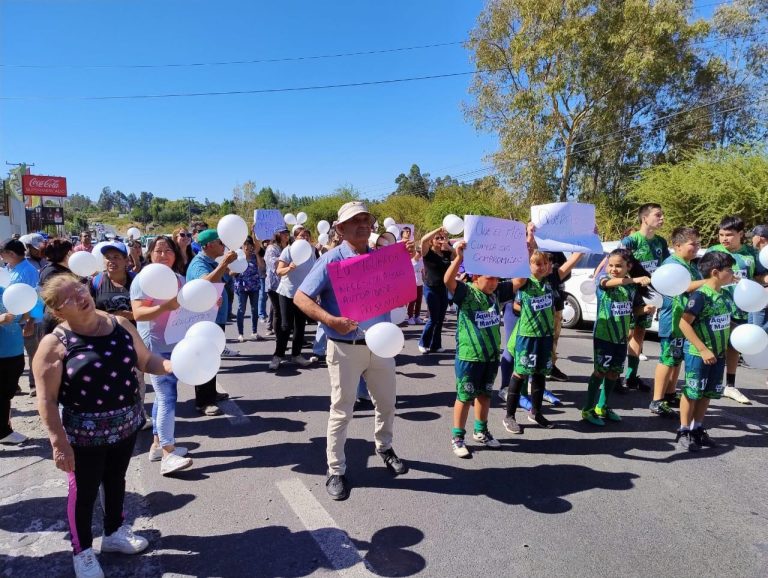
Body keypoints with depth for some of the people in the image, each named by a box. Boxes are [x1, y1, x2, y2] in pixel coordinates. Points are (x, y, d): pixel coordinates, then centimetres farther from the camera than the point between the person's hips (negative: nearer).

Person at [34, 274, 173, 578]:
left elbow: (146, 360, 4)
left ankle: (114, 532, 48)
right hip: (85, 432, -4)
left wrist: (174, 364, -16)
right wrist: (59, 443, -19)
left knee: (116, 481, 23)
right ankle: (82, 551, 38)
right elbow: (47, 400, -16)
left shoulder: (119, 324, -3)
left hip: (126, 424, 5)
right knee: (84, 490, 13)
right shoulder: (55, 343, -17)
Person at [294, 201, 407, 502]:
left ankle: (384, 447, 46)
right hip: (346, 348, -5)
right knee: (342, 411, 7)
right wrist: (331, 320, -27)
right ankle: (336, 471, 24)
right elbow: (300, 297, -13)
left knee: (386, 403, 20)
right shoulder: (331, 260, -9)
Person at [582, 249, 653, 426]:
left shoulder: (632, 286, 3)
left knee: (614, 372, 13)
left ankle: (602, 407, 28)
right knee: (600, 371, -1)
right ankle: (588, 409, 9)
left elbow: (635, 309, 14)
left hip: (621, 337, 5)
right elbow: (611, 282, -36)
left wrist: (646, 309, -10)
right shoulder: (603, 280, -11)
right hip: (603, 336, -5)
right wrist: (635, 279, -50)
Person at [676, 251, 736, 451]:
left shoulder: (725, 295, 5)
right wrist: (703, 349, -21)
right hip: (698, 354, -7)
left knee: (708, 394, 15)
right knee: (692, 393, 4)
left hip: (718, 354, 7)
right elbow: (684, 323, -23)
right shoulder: (701, 295, -18)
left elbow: (726, 322, 16)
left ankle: (697, 429, 28)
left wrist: (724, 349, 8)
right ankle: (684, 431, 15)